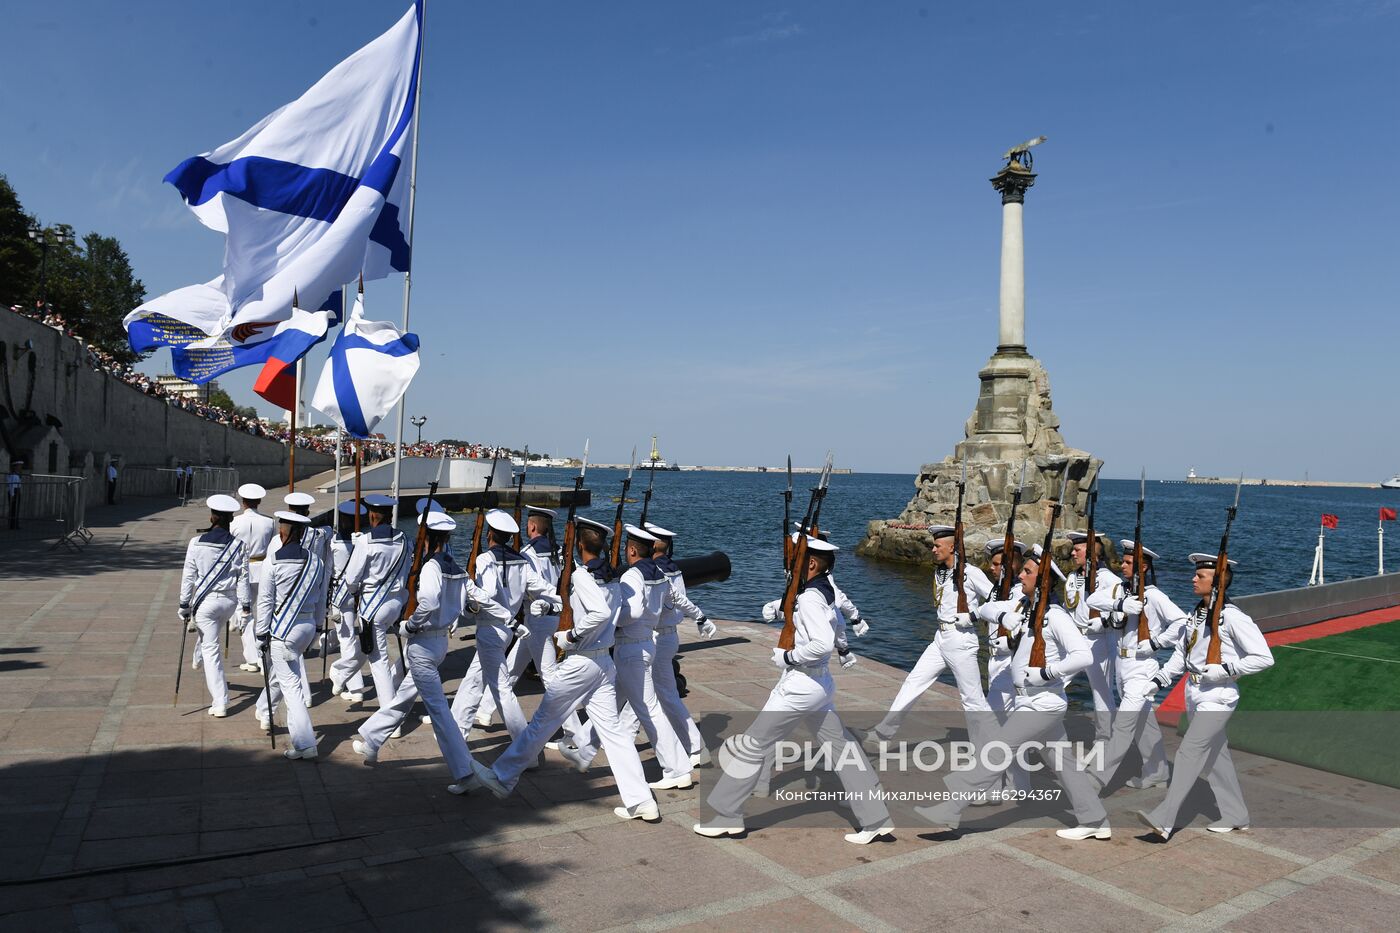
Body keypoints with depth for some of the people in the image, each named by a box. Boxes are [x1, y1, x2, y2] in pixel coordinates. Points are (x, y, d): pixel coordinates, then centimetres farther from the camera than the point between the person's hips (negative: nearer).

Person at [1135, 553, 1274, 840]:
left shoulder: (1232, 617, -15)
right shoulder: (1197, 613, 9)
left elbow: (1264, 658, -15)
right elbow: (1181, 652, 17)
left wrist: (1225, 669, -21)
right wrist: (1161, 678, 6)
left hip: (1217, 697, -8)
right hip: (1195, 694, 8)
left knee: (1189, 752, -13)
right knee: (1215, 757, 15)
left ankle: (1163, 820, -15)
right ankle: (1236, 816, 29)